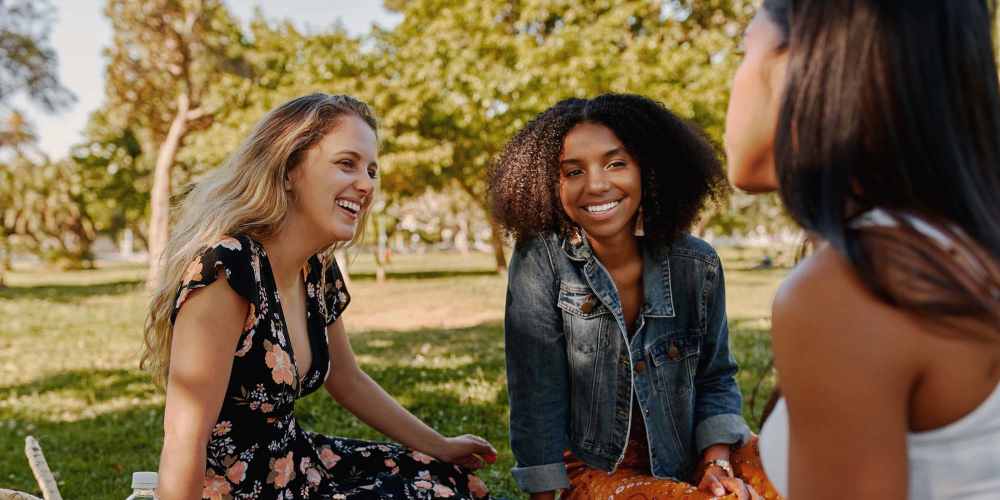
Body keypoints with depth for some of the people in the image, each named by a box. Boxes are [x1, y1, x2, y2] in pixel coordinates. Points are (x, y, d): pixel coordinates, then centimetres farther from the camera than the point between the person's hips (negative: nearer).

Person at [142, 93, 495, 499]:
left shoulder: (319, 271, -1)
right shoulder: (226, 269, -26)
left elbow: (348, 381, 14)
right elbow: (184, 443, -26)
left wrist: (440, 448, 18)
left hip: (298, 463, 7)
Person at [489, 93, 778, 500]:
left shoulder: (697, 265, -5)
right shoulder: (538, 259, -14)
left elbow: (714, 378, 4)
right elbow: (537, 394, -14)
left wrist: (718, 462, -11)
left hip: (688, 460, 4)